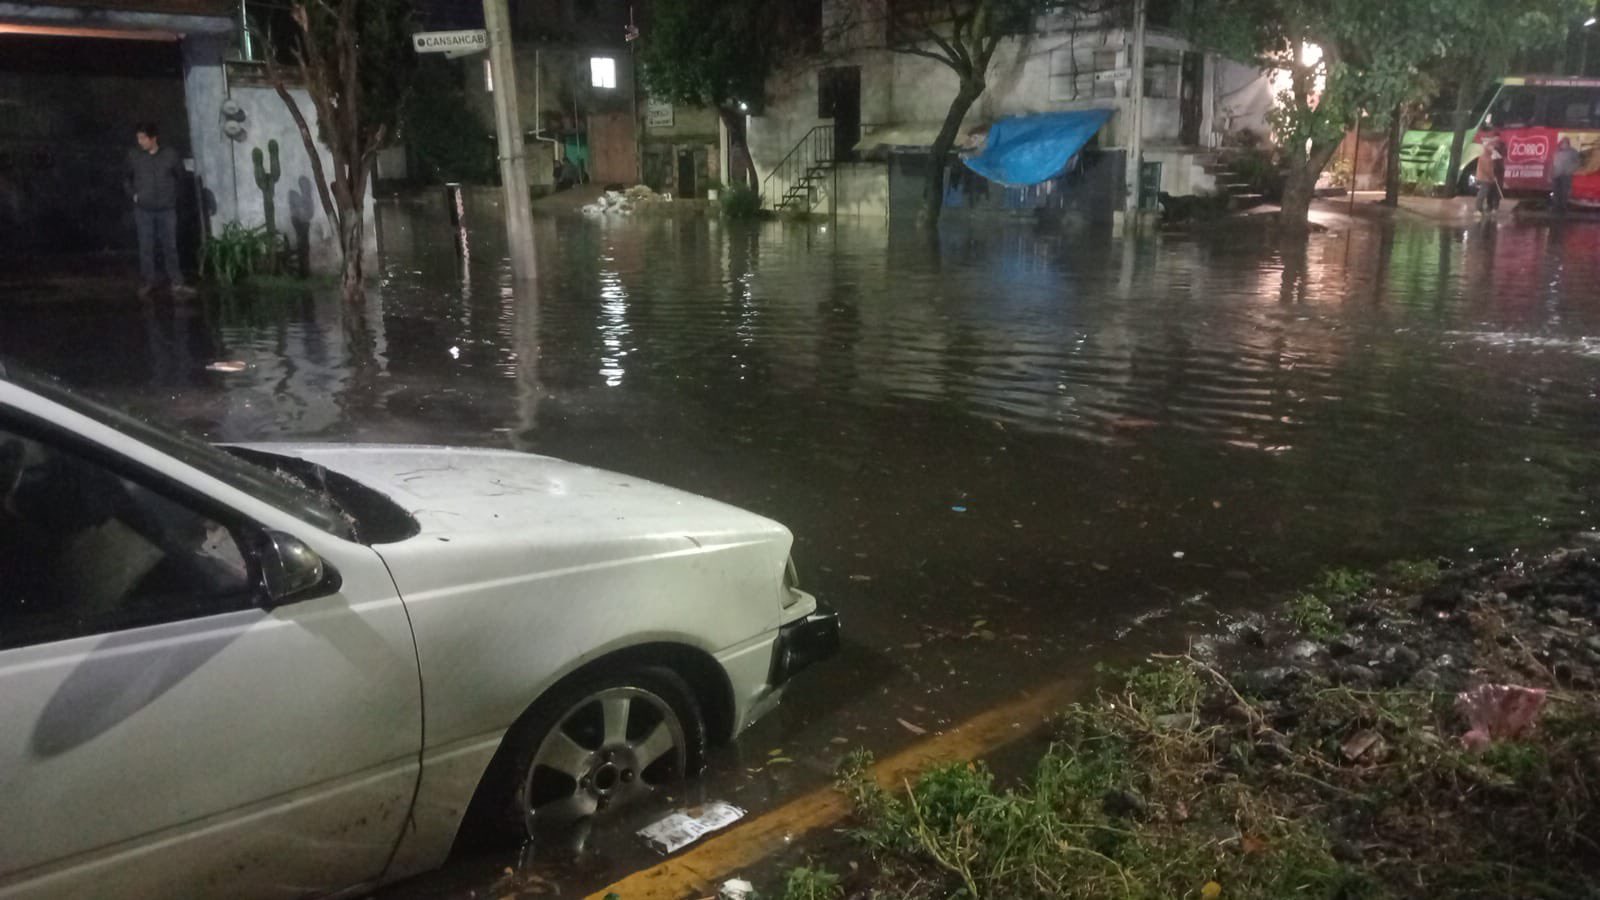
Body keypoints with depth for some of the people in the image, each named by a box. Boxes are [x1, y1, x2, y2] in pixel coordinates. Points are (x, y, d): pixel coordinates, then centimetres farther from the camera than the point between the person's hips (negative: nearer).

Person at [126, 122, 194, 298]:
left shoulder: (170, 155, -3)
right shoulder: (133, 155, -2)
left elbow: (180, 176, 11)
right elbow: (127, 177, 14)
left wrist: (170, 193, 7)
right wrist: (133, 194, 4)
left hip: (167, 209, 0)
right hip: (143, 210, 0)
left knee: (170, 247, 4)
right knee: (146, 248, 4)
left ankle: (176, 283, 8)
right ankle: (147, 282, 13)